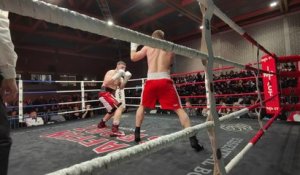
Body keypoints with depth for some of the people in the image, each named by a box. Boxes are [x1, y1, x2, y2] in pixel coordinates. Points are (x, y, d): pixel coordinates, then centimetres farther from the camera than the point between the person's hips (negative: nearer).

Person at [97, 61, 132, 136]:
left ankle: (101, 124, 47)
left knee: (113, 110, 28)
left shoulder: (119, 76, 16)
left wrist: (126, 79, -5)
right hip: (105, 93, -10)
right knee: (120, 107, -24)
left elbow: (121, 87, 7)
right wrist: (116, 76, -25)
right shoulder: (111, 72, -9)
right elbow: (106, 83, -23)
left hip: (110, 94, 10)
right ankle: (114, 130, -28)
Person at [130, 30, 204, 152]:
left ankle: (137, 134, 26)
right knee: (179, 109, 2)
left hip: (150, 81, 1)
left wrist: (133, 46, 36)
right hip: (165, 81, -1)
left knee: (142, 106, 23)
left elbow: (133, 58, 19)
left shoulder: (148, 47, 12)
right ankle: (193, 140, -5)